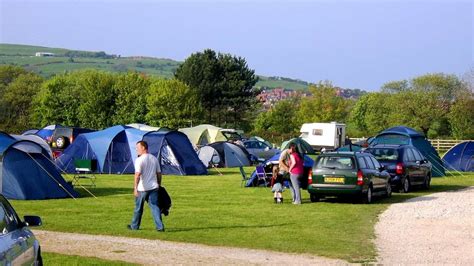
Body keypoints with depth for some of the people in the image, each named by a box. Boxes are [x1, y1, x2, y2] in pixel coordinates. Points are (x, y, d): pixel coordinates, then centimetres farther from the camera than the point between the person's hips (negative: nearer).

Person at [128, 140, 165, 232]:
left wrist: (135, 188, -26)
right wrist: (159, 185, 24)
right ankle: (160, 226, -11)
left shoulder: (139, 160, -12)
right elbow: (159, 173, 13)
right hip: (153, 187, 5)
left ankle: (134, 226, 25)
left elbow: (137, 175, -22)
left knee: (138, 208, 11)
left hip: (142, 188, -5)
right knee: (154, 206, 1)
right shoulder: (154, 159, 9)